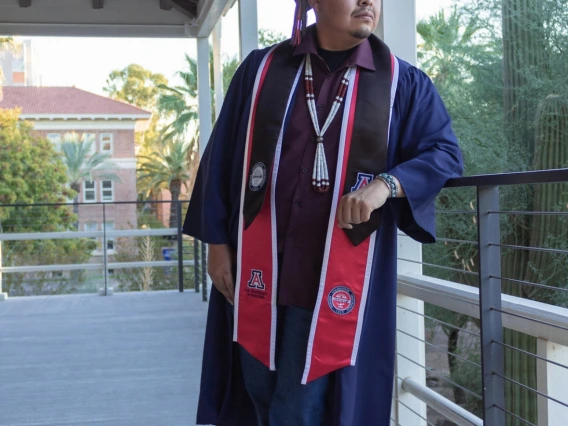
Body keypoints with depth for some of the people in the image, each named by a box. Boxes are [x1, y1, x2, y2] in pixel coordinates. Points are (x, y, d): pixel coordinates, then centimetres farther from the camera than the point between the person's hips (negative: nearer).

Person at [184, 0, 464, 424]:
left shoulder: (402, 82, 2)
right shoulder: (260, 69, 5)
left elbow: (445, 153, -1)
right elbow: (222, 158, 7)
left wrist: (387, 184, -20)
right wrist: (217, 241, 4)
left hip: (336, 278, -2)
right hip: (259, 268, 2)